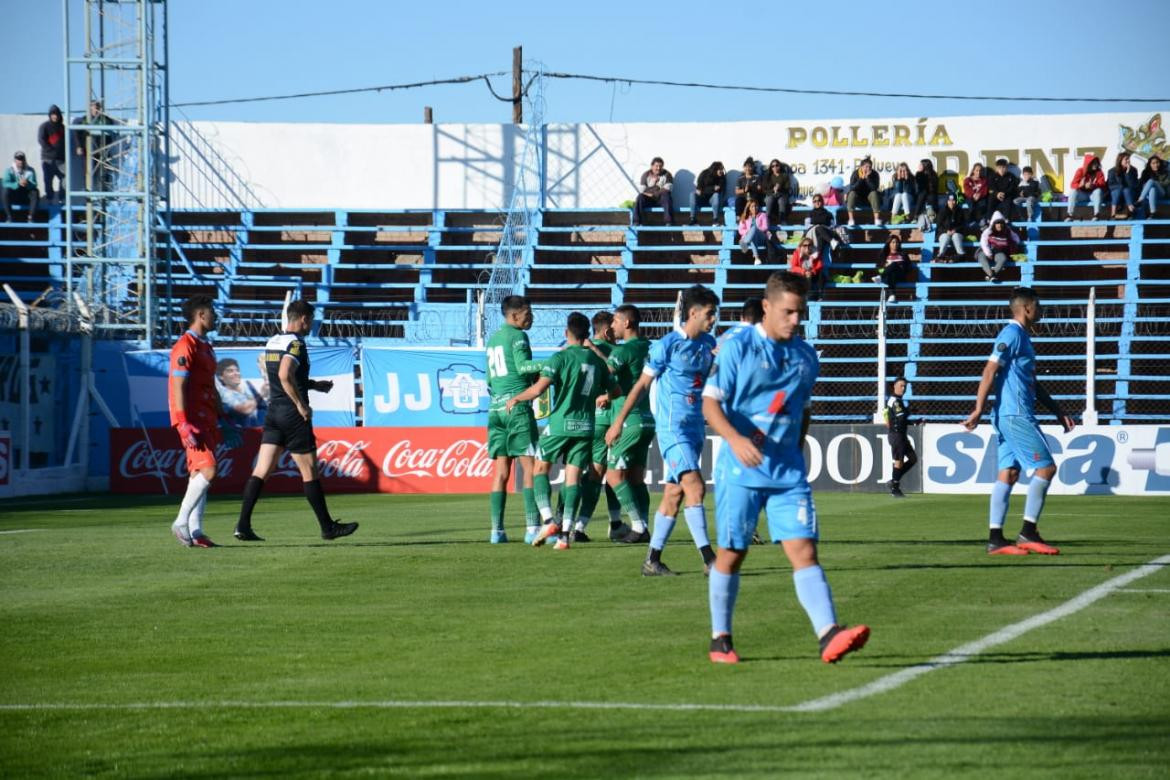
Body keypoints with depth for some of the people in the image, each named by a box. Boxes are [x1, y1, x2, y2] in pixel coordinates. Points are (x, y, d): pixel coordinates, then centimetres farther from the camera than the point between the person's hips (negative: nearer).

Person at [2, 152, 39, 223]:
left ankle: (31, 217, -29)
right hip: (14, 197, -1)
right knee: (6, 191, -31)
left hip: (26, 198, 1)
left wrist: (28, 183, -39)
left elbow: (34, 185, -15)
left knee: (34, 192, -30)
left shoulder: (30, 171, -3)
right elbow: (6, 183, -22)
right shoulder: (9, 170, -6)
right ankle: (9, 217, -26)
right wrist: (18, 184, -38)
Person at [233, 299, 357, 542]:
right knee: (310, 472, 2)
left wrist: (314, 385, 25)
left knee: (261, 471, 2)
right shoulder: (295, 343, -13)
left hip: (274, 411, 8)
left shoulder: (272, 342, 15)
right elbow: (285, 375, -27)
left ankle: (243, 526, -7)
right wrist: (301, 405, -19)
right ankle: (328, 527, 10)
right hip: (293, 416, -8)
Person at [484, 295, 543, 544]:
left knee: (501, 471, 5)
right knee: (530, 467, -7)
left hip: (496, 408, 7)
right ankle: (533, 528, -15)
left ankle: (497, 530, 0)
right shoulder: (517, 336, -3)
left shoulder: (493, 339, 20)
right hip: (518, 405, -7)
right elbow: (522, 365, -18)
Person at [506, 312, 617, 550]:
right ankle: (565, 533, -5)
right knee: (573, 477, 3)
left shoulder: (562, 357, -8)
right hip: (585, 425, 4)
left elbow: (539, 388, -16)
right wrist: (600, 398, 41)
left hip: (560, 424, -4)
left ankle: (549, 520, -6)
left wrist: (516, 399, 0)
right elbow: (614, 391, 19)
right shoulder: (596, 360, 9)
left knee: (540, 468, 10)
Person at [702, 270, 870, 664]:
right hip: (740, 470, -4)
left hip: (788, 471, 4)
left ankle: (829, 635, -21)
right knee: (731, 554, 4)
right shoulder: (738, 348, -6)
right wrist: (735, 439, -27)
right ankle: (720, 640, 18)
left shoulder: (805, 356, 10)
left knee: (804, 550, -9)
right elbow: (710, 402, -11)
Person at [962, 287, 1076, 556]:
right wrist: (979, 410, -22)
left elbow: (1033, 384, 27)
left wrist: (1058, 412, 26)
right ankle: (1028, 533, -8)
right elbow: (990, 372, -17)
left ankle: (996, 539, 3)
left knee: (1008, 473, 6)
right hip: (1016, 415, -10)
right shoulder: (1013, 334, -10)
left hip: (1009, 417, 10)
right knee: (1046, 467, -9)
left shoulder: (1020, 336, 21)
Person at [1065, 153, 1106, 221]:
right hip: (1082, 194, 0)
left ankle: (1097, 214, -37)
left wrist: (1093, 185, -36)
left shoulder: (1099, 172, -4)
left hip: (1093, 195, 0)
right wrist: (1081, 185, -36)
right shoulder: (1080, 171, -7)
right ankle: (1069, 214, -32)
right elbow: (1073, 185, -13)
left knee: (1098, 190, -32)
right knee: (1073, 191, -28)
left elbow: (1102, 184, -16)